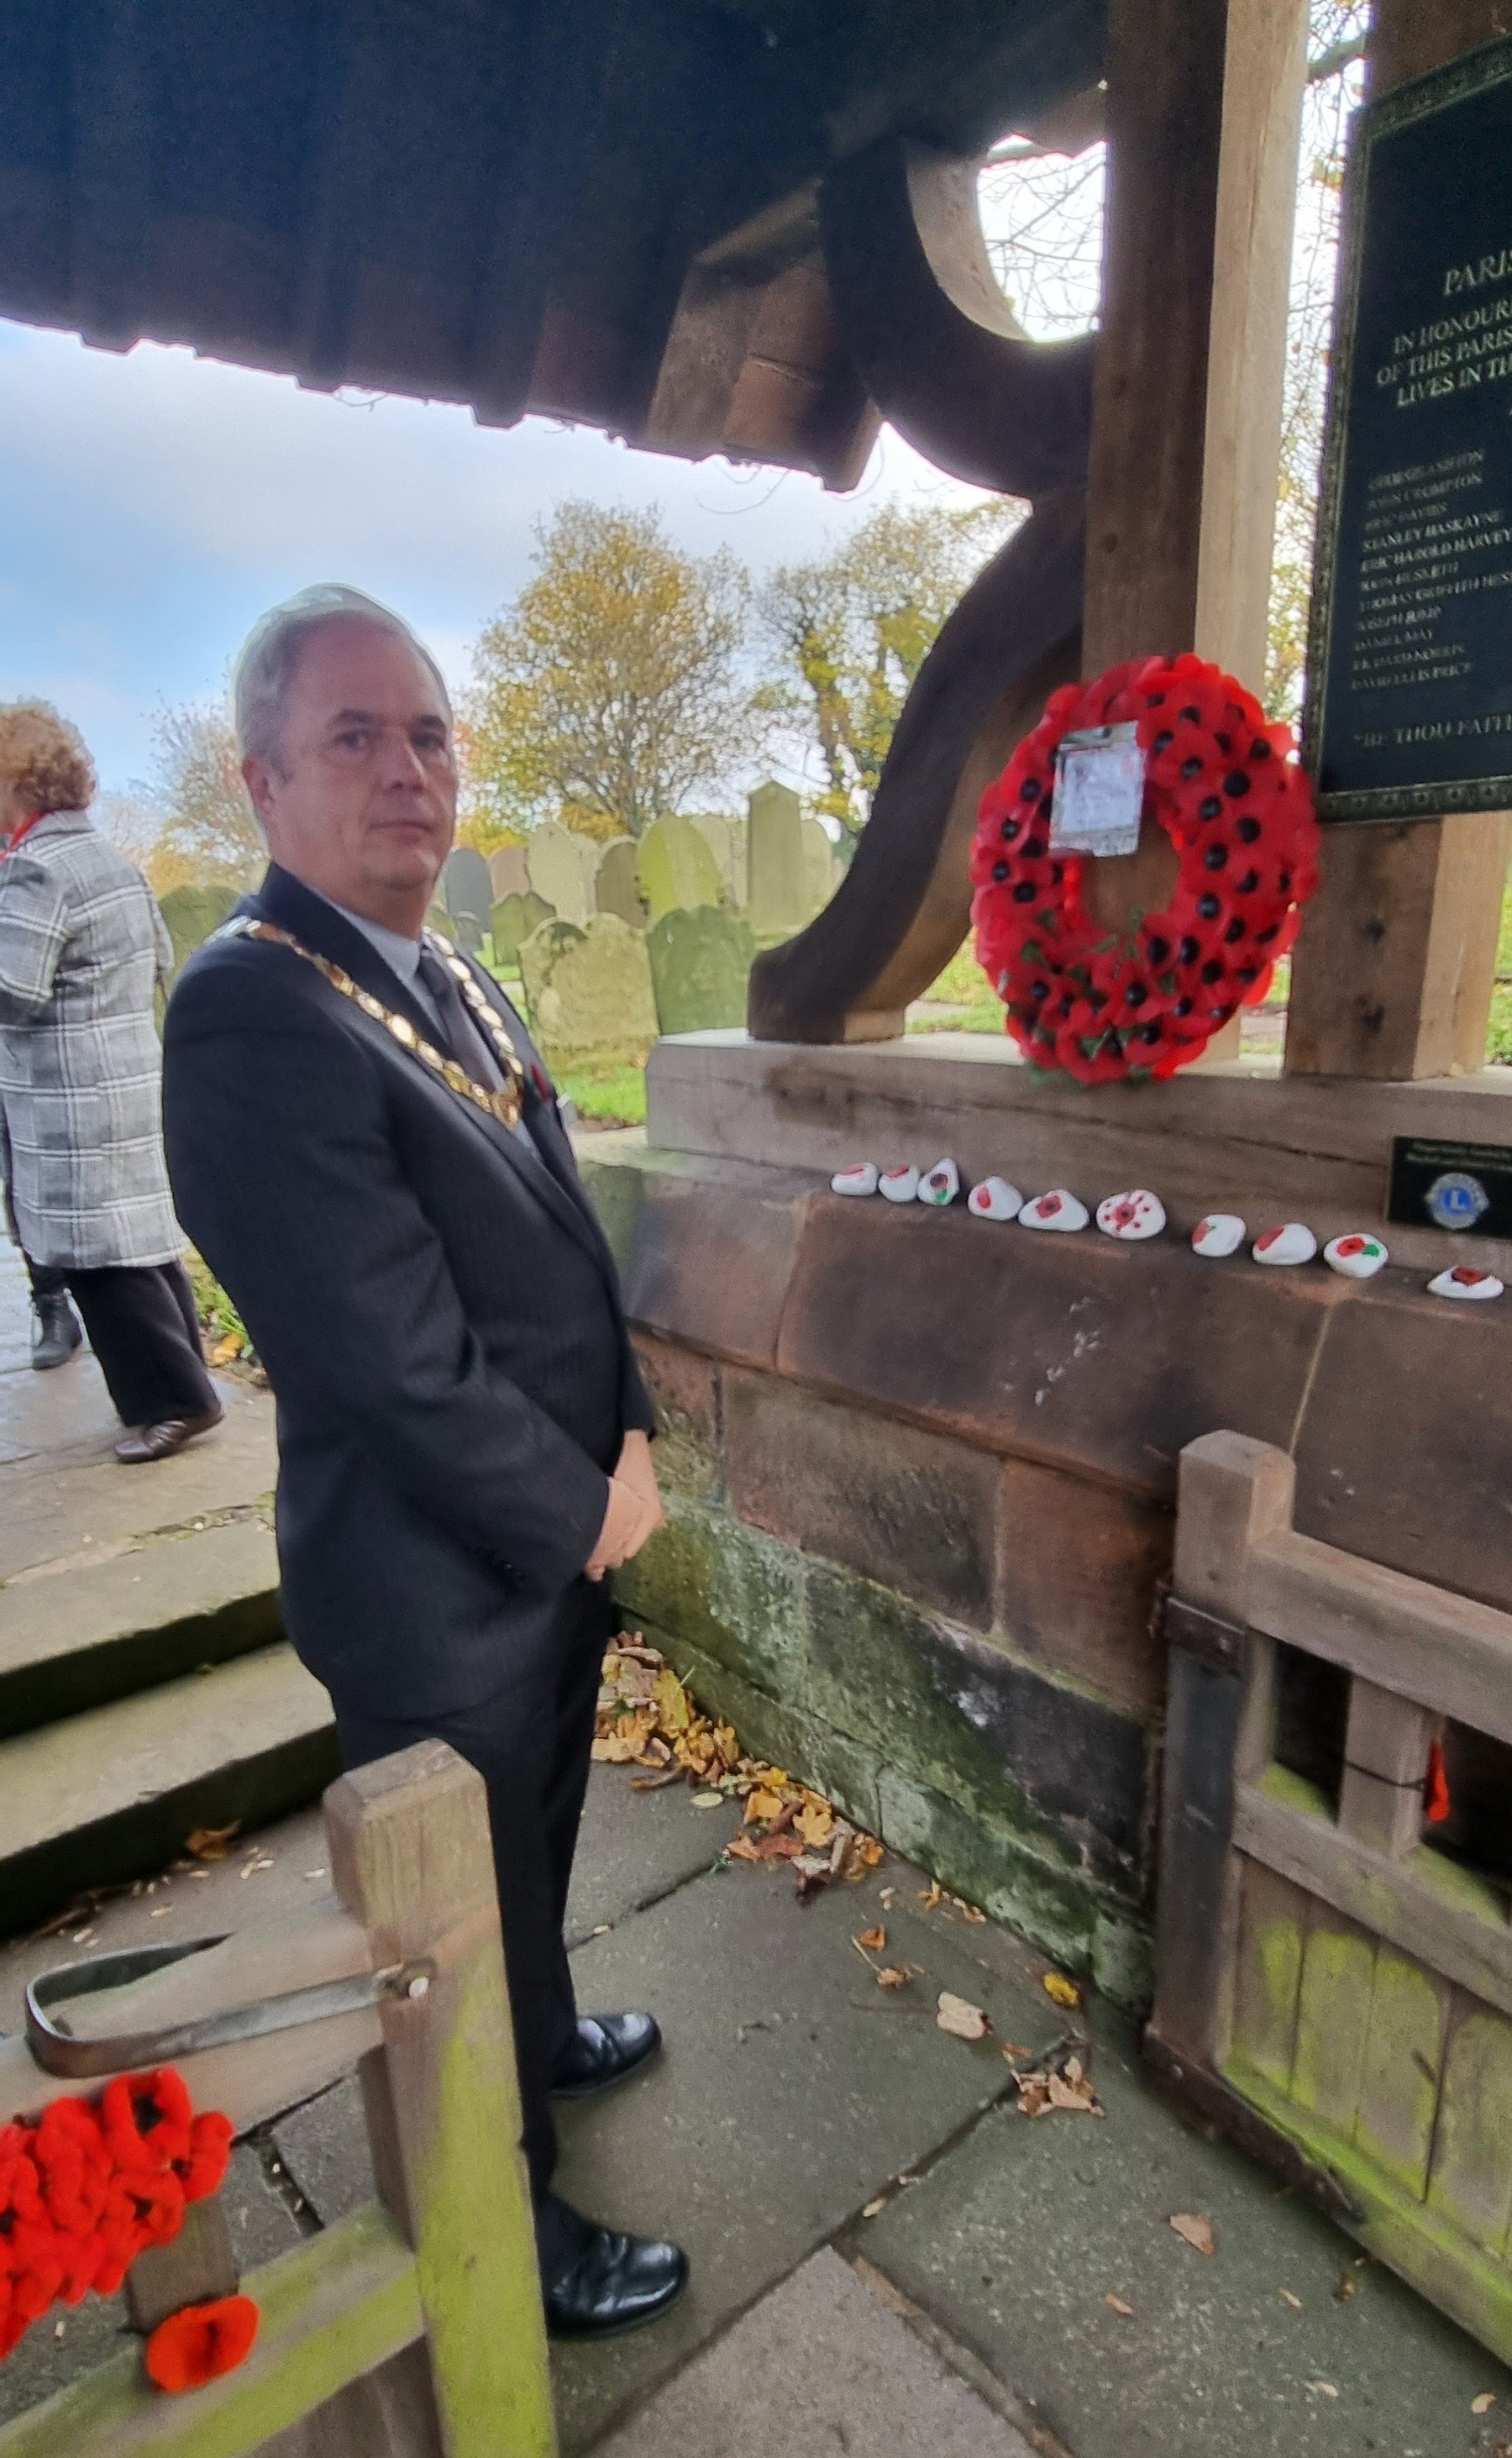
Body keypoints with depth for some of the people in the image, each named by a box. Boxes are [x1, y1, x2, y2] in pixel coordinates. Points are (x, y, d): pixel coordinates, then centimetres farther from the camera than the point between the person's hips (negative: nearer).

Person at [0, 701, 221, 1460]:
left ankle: (172, 1399, 3)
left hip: (73, 1105, -9)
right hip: (128, 1085, 9)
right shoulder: (114, 861, 14)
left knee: (100, 1258, -3)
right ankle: (179, 1382, 22)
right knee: (142, 1241, 14)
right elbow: (160, 957, 24)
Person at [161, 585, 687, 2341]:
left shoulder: (455, 984, 5)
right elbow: (406, 1371, -27)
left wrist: (627, 1440, -2)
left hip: (552, 1543, 8)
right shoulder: (252, 1015, -25)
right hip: (442, 1596, -8)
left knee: (534, 1849, 31)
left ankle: (535, 2036, 59)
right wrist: (584, 1514, -14)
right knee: (468, 1911, 17)